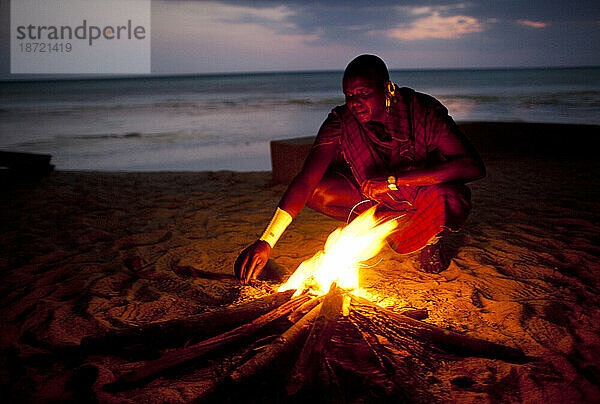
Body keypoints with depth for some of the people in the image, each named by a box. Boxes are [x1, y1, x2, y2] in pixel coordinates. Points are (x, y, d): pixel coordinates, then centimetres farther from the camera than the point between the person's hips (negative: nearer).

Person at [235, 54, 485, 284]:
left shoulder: (423, 110, -24)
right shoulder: (341, 121, -19)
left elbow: (474, 167, -33)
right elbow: (306, 181, -27)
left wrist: (393, 180, -37)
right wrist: (266, 241, -39)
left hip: (423, 194, -2)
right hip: (371, 197, 3)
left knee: (453, 198, -36)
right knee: (317, 192, -20)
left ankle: (429, 236, 2)